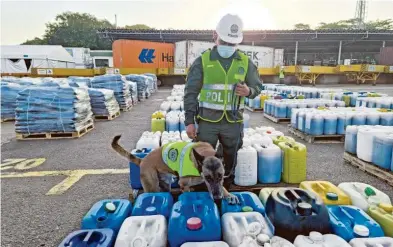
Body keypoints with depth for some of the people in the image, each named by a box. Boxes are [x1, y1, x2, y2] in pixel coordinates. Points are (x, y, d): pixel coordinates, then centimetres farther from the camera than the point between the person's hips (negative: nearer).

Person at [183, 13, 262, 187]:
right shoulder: (202, 61, -3)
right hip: (207, 121, -2)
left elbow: (257, 86, 13)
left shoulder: (246, 62, 2)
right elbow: (190, 93, -2)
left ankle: (227, 190, 37)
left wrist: (249, 91, -12)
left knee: (230, 160, 15)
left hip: (233, 122, 2)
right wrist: (189, 121, -7)